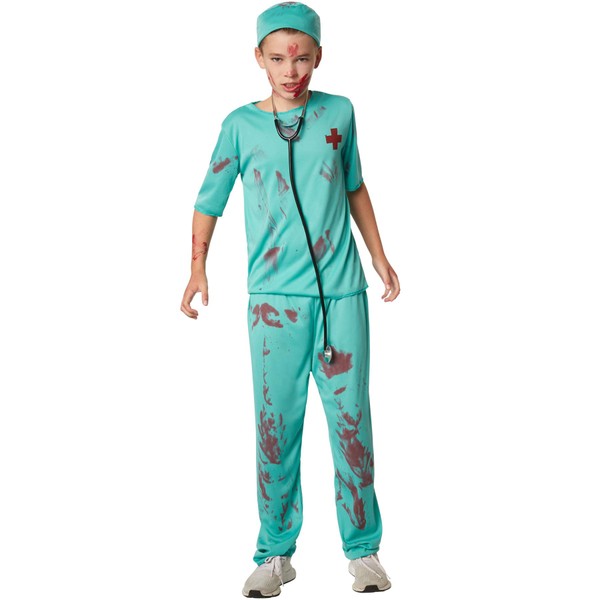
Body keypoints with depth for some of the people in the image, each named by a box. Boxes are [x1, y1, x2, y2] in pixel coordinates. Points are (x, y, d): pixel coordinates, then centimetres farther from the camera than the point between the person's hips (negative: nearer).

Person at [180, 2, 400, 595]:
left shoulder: (339, 113, 7)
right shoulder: (241, 124, 2)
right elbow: (210, 199, 10)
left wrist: (379, 256, 20)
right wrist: (198, 269, 3)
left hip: (341, 292, 1)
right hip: (274, 299, -1)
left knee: (351, 420, 4)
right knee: (276, 426, 3)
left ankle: (362, 550, 18)